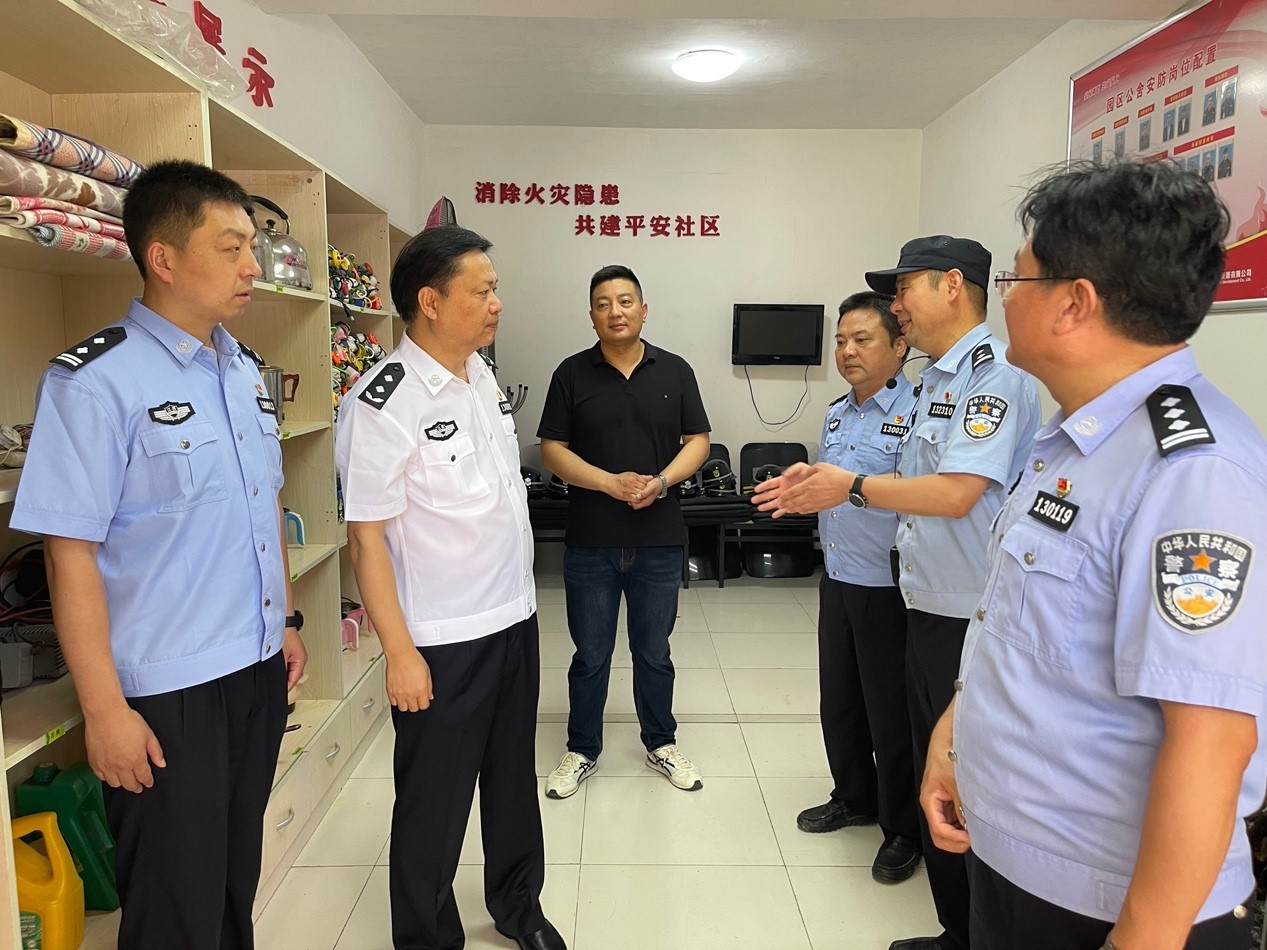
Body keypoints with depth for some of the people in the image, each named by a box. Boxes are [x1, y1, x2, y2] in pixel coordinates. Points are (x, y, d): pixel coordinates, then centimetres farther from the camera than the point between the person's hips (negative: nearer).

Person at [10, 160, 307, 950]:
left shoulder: (246, 370, 7)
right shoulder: (95, 380, -15)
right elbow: (70, 552, -16)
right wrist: (104, 709, -16)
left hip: (260, 672, 6)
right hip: (166, 694, -6)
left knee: (238, 885, 22)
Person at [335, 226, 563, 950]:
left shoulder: (483, 375, 5)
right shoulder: (384, 403, -18)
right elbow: (366, 536, -17)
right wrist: (400, 653, -17)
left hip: (516, 617, 7)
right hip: (443, 640, -7)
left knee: (514, 776, 22)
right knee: (434, 800, 11)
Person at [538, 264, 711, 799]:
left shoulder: (675, 371, 3)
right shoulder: (572, 373, -1)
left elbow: (697, 441, 3)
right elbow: (552, 449, -3)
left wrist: (662, 481, -16)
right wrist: (611, 482, -17)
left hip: (659, 540, 1)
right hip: (590, 541, -1)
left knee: (654, 652, 15)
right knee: (590, 655, 11)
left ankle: (661, 744, 35)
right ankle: (582, 752, 30)